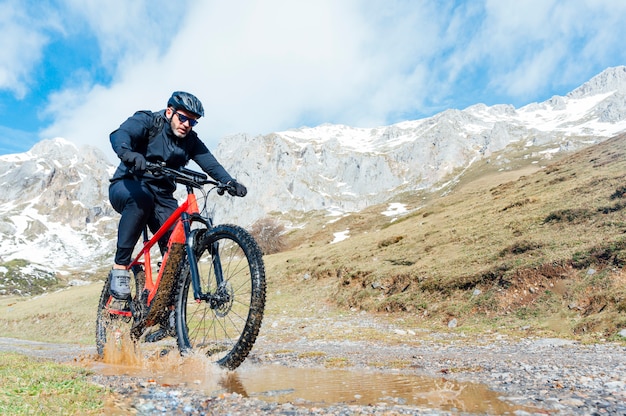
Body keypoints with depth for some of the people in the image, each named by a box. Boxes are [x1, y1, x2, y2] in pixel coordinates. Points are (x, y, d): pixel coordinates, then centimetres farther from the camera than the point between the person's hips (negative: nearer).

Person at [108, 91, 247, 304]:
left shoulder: (190, 141, 4)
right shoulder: (146, 121, -9)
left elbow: (210, 163, -10)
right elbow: (119, 134, -29)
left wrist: (229, 182, -31)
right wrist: (128, 154, -53)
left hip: (161, 197, 4)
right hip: (127, 188, -4)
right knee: (141, 196, -39)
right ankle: (120, 267, -30)